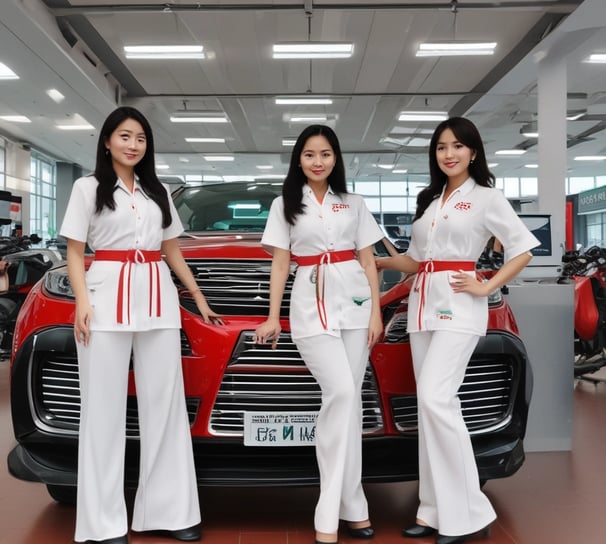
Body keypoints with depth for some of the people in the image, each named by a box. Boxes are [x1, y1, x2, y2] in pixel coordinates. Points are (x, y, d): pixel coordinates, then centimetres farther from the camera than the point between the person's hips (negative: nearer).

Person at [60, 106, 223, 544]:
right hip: (108, 298, -4)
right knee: (105, 408, -1)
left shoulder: (159, 191, 17)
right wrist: (82, 302, -12)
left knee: (165, 405, 3)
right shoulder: (88, 188, 6)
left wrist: (199, 298, 18)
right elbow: (75, 253, 2)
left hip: (158, 300, 4)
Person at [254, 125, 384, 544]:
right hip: (312, 305, -2)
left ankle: (346, 506, 13)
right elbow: (280, 263, 7)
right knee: (341, 392, -17)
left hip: (354, 301, 2)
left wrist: (376, 312, 2)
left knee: (350, 400, 3)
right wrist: (273, 317, 2)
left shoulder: (354, 204, 14)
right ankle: (349, 507, -10)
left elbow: (368, 262, 10)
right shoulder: (285, 205, 10)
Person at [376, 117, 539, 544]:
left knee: (435, 398, -18)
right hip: (423, 305, 7)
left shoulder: (486, 197, 1)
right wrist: (380, 262, 11)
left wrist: (486, 287, -10)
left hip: (458, 306, -6)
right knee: (435, 403, 4)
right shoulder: (428, 200, 19)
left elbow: (523, 249, -3)